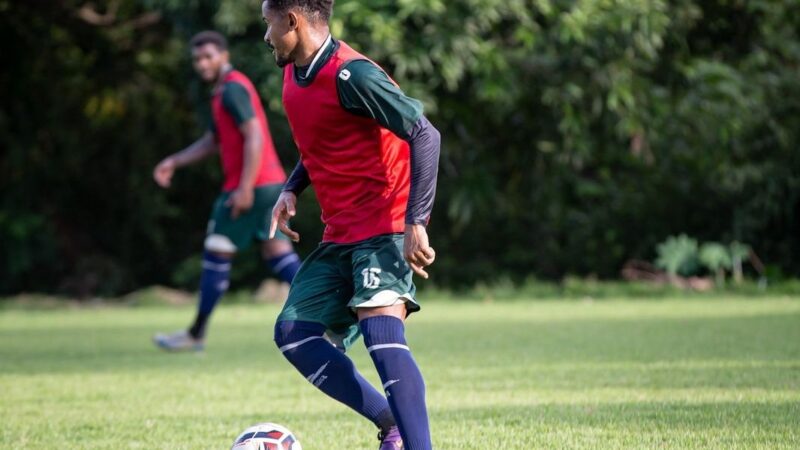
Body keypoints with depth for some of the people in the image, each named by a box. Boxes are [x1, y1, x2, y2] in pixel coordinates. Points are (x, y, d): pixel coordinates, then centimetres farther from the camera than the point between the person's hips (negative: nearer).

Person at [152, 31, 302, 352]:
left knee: (216, 254, -1)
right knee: (277, 253, 7)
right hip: (271, 183, 10)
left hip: (250, 187, -10)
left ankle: (196, 334, 7)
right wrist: (174, 162, 20)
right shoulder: (228, 89, 20)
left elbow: (254, 137, -21)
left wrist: (245, 188, -24)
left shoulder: (233, 88, -12)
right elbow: (213, 141, 28)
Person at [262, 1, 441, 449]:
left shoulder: (352, 75, -18)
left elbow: (425, 135, -22)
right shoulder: (295, 74, 10)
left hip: (385, 227, -10)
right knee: (294, 334, 2)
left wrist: (416, 222, -28)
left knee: (381, 331, -26)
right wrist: (292, 189, 12)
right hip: (340, 235, 10)